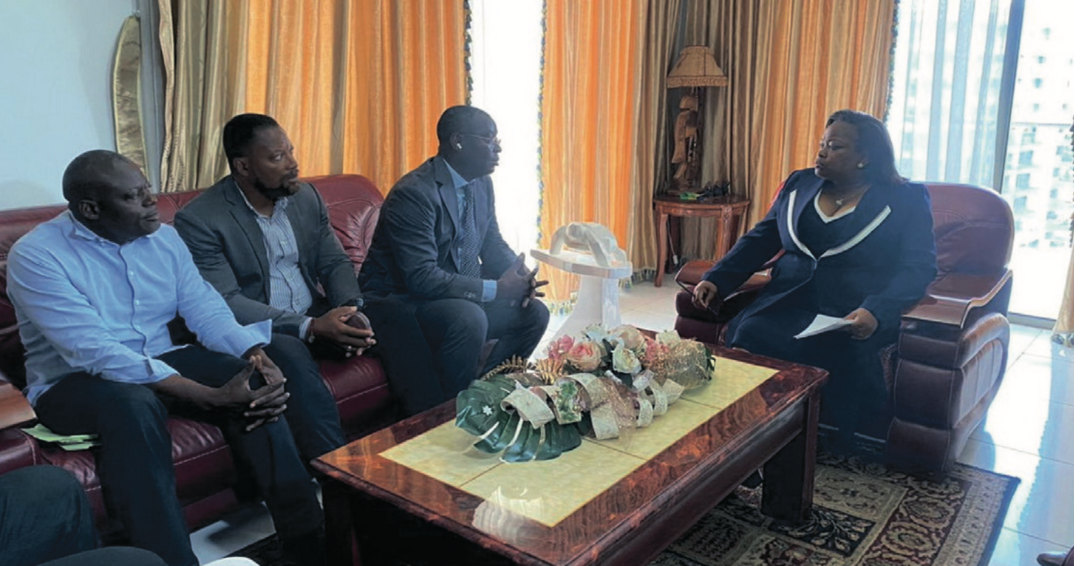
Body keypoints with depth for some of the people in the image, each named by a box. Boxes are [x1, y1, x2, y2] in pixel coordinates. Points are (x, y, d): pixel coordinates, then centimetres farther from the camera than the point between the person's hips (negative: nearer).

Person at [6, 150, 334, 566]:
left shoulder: (163, 237, 1)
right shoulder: (36, 256, -17)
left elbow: (206, 309, -3)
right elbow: (95, 353, -28)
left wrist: (258, 357, -26)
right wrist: (212, 396, -35)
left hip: (159, 362, 5)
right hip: (73, 382, -5)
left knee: (251, 380, -21)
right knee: (133, 404, -39)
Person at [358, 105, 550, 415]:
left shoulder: (481, 184, 4)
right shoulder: (413, 194, -23)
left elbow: (492, 243, 14)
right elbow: (421, 277, -30)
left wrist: (520, 276, -8)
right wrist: (496, 289, -28)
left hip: (458, 295, 9)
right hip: (398, 301, -8)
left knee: (534, 313, -4)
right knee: (469, 319, -34)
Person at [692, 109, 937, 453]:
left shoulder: (906, 200, 6)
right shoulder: (800, 185, 19)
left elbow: (919, 267, -4)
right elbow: (760, 240, 17)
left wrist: (876, 312, -23)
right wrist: (716, 280, 2)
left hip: (851, 314, -3)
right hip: (788, 302, 3)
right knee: (748, 335, -28)